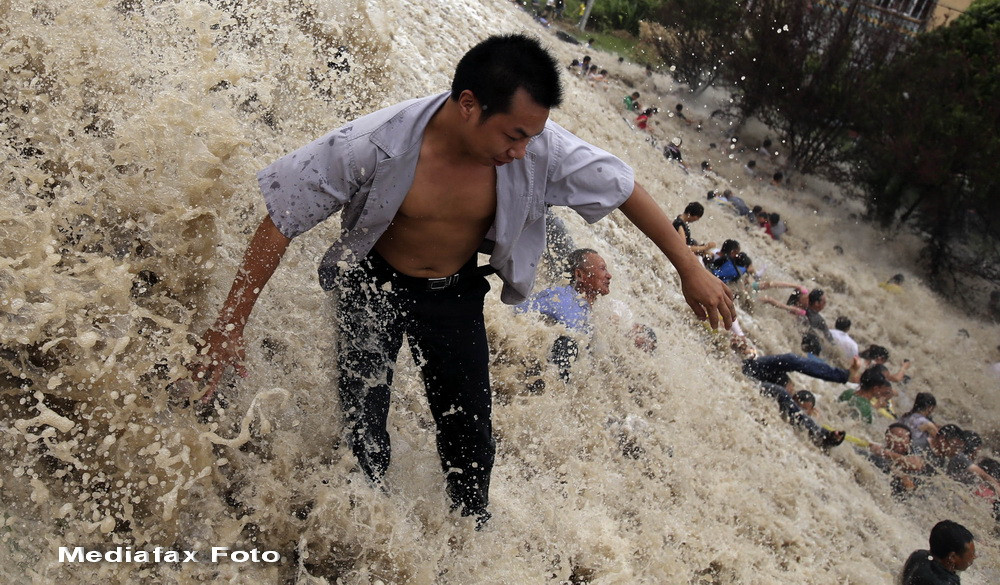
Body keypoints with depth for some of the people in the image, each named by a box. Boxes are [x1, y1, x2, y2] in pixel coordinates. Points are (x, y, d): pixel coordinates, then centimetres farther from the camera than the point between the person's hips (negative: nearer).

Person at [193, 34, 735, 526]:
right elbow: (281, 218, -23)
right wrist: (230, 324, -22)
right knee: (360, 439, 0)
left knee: (470, 438, 9)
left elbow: (624, 187, -11)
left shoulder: (539, 147, -27)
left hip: (457, 295, 2)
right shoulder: (375, 144, -33)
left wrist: (689, 268, -5)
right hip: (373, 288, -2)